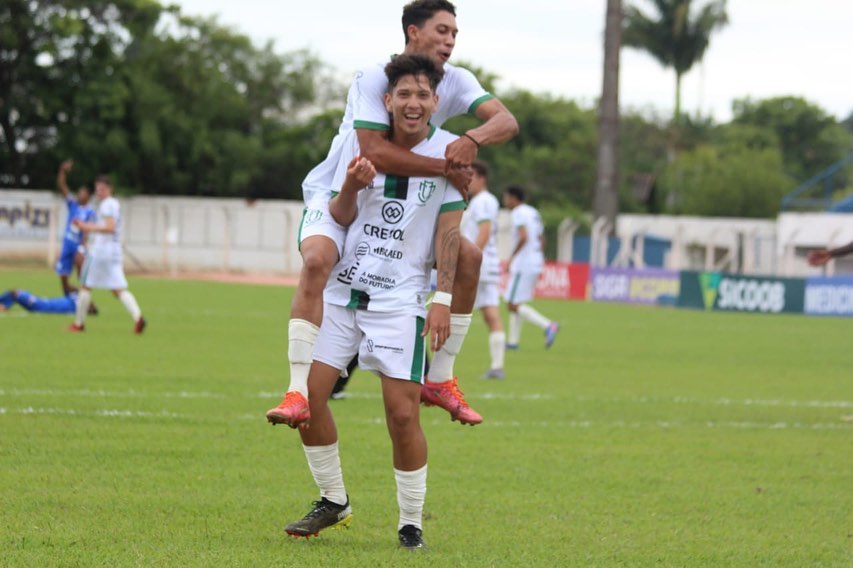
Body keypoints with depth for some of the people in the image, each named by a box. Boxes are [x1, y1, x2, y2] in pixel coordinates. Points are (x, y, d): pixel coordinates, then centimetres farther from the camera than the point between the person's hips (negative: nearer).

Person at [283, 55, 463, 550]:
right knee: (309, 392, -2)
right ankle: (334, 502, 16)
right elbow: (341, 218, 7)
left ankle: (412, 523, 5)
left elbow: (448, 229, -5)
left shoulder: (448, 151, -4)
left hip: (400, 299, -4)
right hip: (343, 287, 4)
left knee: (403, 412, -10)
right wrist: (351, 185, -14)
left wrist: (444, 299, -11)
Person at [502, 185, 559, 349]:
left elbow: (523, 237, -24)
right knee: (514, 304, 16)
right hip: (535, 263, 10)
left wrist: (512, 257, -16)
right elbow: (541, 239, 22)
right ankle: (513, 341, 14)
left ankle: (547, 325, -21)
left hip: (523, 266, -10)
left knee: (513, 305, -9)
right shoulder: (534, 213, 17)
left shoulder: (518, 213, -11)